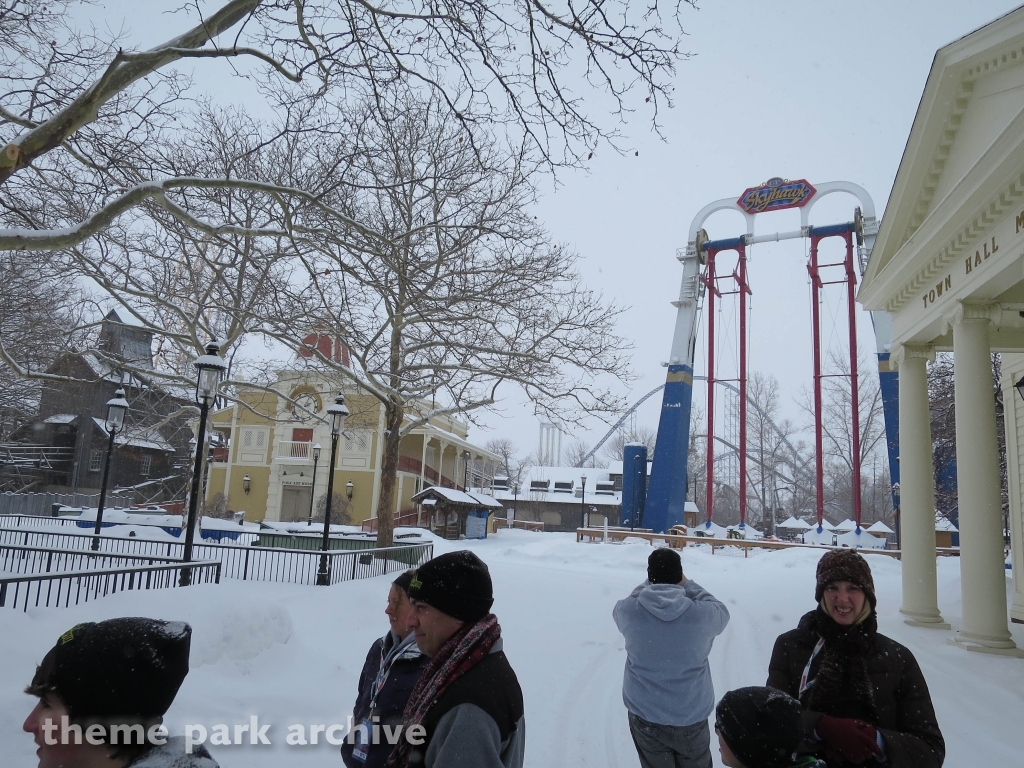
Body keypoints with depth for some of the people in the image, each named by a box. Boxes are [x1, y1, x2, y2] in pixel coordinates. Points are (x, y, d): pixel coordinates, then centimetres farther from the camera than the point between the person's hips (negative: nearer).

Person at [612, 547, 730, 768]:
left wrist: (651, 583, 10)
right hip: (691, 717, 0)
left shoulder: (630, 611, -16)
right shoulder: (701, 614, -18)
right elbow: (722, 614, 6)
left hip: (645, 716, 1)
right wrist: (688, 584, 7)